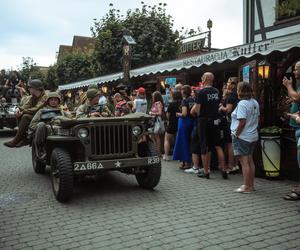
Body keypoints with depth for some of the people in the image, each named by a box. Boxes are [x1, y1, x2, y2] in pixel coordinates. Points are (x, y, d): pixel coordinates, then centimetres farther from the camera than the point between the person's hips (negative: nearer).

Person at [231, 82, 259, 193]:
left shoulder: (242, 104, -19)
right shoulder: (255, 102, 7)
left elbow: (242, 122, -24)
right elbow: (257, 118, 14)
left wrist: (236, 134, -14)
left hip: (242, 137, -9)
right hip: (253, 136, 9)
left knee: (244, 162, -2)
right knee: (250, 160, 17)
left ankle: (247, 187, 5)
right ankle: (251, 185, 26)